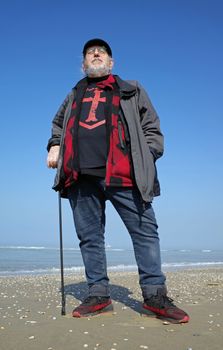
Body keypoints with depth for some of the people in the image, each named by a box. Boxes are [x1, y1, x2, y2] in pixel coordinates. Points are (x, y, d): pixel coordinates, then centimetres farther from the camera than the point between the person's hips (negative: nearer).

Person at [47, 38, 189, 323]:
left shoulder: (131, 91, 19)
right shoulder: (73, 96, 27)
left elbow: (152, 128, 13)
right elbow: (58, 125, 39)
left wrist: (146, 158, -2)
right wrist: (54, 146, 18)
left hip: (121, 172, -3)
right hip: (81, 175, 3)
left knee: (145, 230, -8)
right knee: (89, 236, 3)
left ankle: (154, 295, 0)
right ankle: (98, 295, 13)